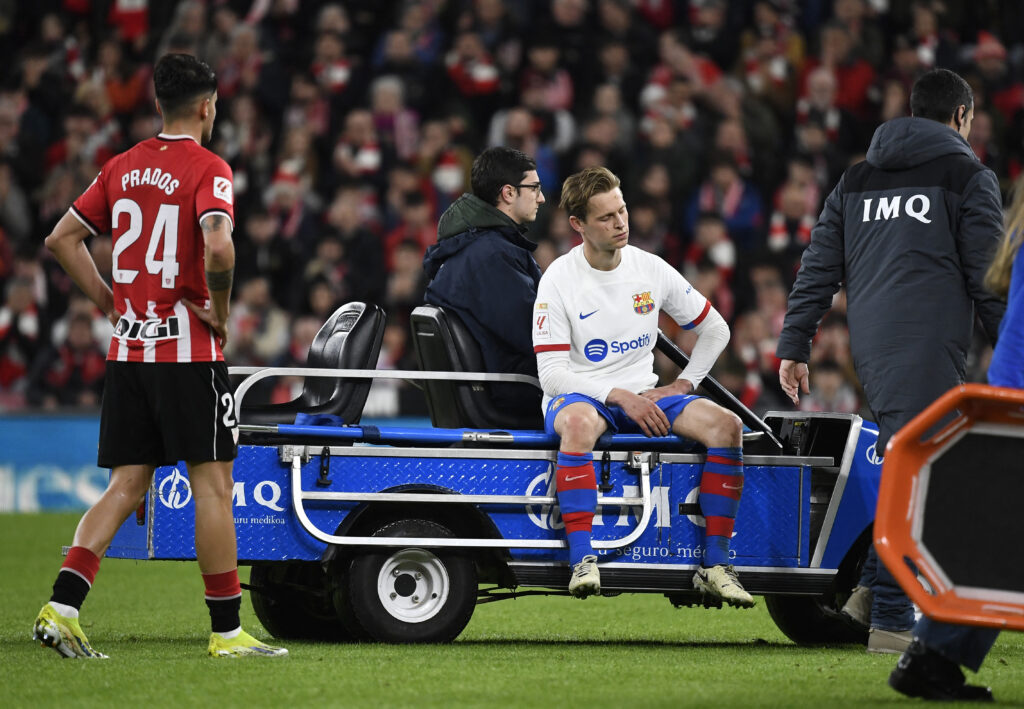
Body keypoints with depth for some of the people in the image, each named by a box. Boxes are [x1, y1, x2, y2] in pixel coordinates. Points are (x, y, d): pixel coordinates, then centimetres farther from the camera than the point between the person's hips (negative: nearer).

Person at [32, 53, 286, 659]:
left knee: (127, 487, 8)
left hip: (128, 352, 6)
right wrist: (220, 311, -11)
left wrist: (109, 302, 15)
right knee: (212, 485, 1)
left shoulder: (123, 168, 11)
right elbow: (217, 248, -26)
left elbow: (62, 238, 15)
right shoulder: (207, 169, -9)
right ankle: (227, 630, 4)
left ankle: (62, 607, -5)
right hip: (189, 349, -6)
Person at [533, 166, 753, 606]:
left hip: (642, 396, 4)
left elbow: (715, 330, 16)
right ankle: (582, 561, -42)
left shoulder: (651, 270, 5)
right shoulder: (559, 280, -7)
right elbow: (551, 373, -11)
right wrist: (618, 396, -21)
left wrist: (682, 386, 2)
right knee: (579, 422, -41)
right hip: (578, 394, -4)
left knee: (725, 425, -20)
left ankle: (715, 564, -19)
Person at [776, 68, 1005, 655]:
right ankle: (891, 618, -8)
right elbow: (989, 277, -3)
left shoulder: (857, 179, 19)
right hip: (930, 348, -6)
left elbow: (818, 271, 15)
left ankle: (874, 588, 11)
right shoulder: (970, 177, 2)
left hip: (871, 348, 6)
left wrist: (794, 348, 16)